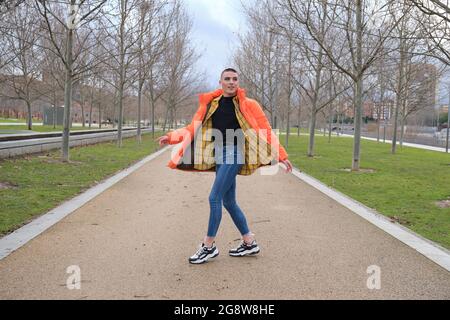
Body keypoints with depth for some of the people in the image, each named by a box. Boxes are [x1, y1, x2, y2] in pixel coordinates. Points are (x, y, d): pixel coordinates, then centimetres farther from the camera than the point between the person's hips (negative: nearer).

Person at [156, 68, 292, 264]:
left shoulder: (247, 105, -2)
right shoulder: (211, 104, 10)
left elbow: (265, 130, -2)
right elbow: (194, 128, 9)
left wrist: (281, 156, -5)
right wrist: (172, 137, -3)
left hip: (234, 154, -6)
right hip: (220, 156, 6)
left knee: (214, 198, -10)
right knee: (228, 202, 10)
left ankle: (209, 246, 3)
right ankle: (250, 243, 24)